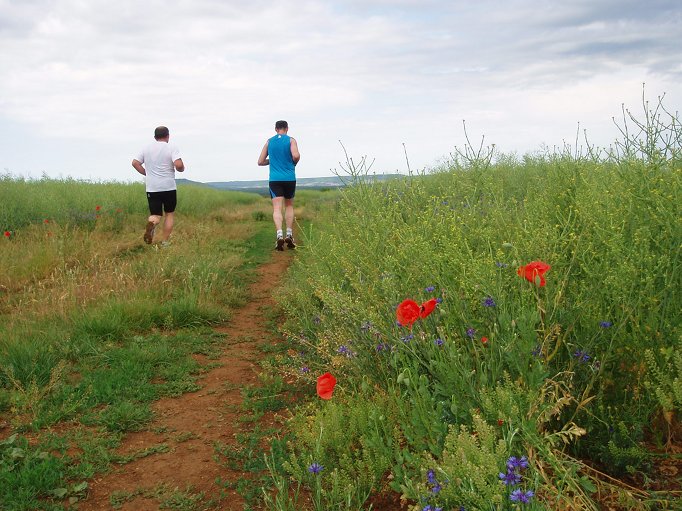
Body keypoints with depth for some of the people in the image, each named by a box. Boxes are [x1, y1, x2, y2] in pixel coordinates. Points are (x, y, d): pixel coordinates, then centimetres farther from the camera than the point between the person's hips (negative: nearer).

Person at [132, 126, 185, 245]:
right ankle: (165, 241, 8)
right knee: (170, 213, 12)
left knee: (155, 215, 8)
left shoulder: (146, 148, 8)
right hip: (169, 187, -3)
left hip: (152, 188, 3)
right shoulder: (172, 148, -5)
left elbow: (135, 163, 5)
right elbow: (179, 165, -19)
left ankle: (151, 224, -27)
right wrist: (182, 169, 3)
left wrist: (146, 173, 16)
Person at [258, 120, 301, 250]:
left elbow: (260, 162, 11)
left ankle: (279, 235, -26)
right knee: (289, 206, 16)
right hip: (289, 178, 0)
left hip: (275, 179, 1)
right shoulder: (291, 140, 2)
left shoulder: (269, 141, 10)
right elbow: (296, 156, -16)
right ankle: (289, 235, 10)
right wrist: (294, 163, 6)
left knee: (277, 208, -7)